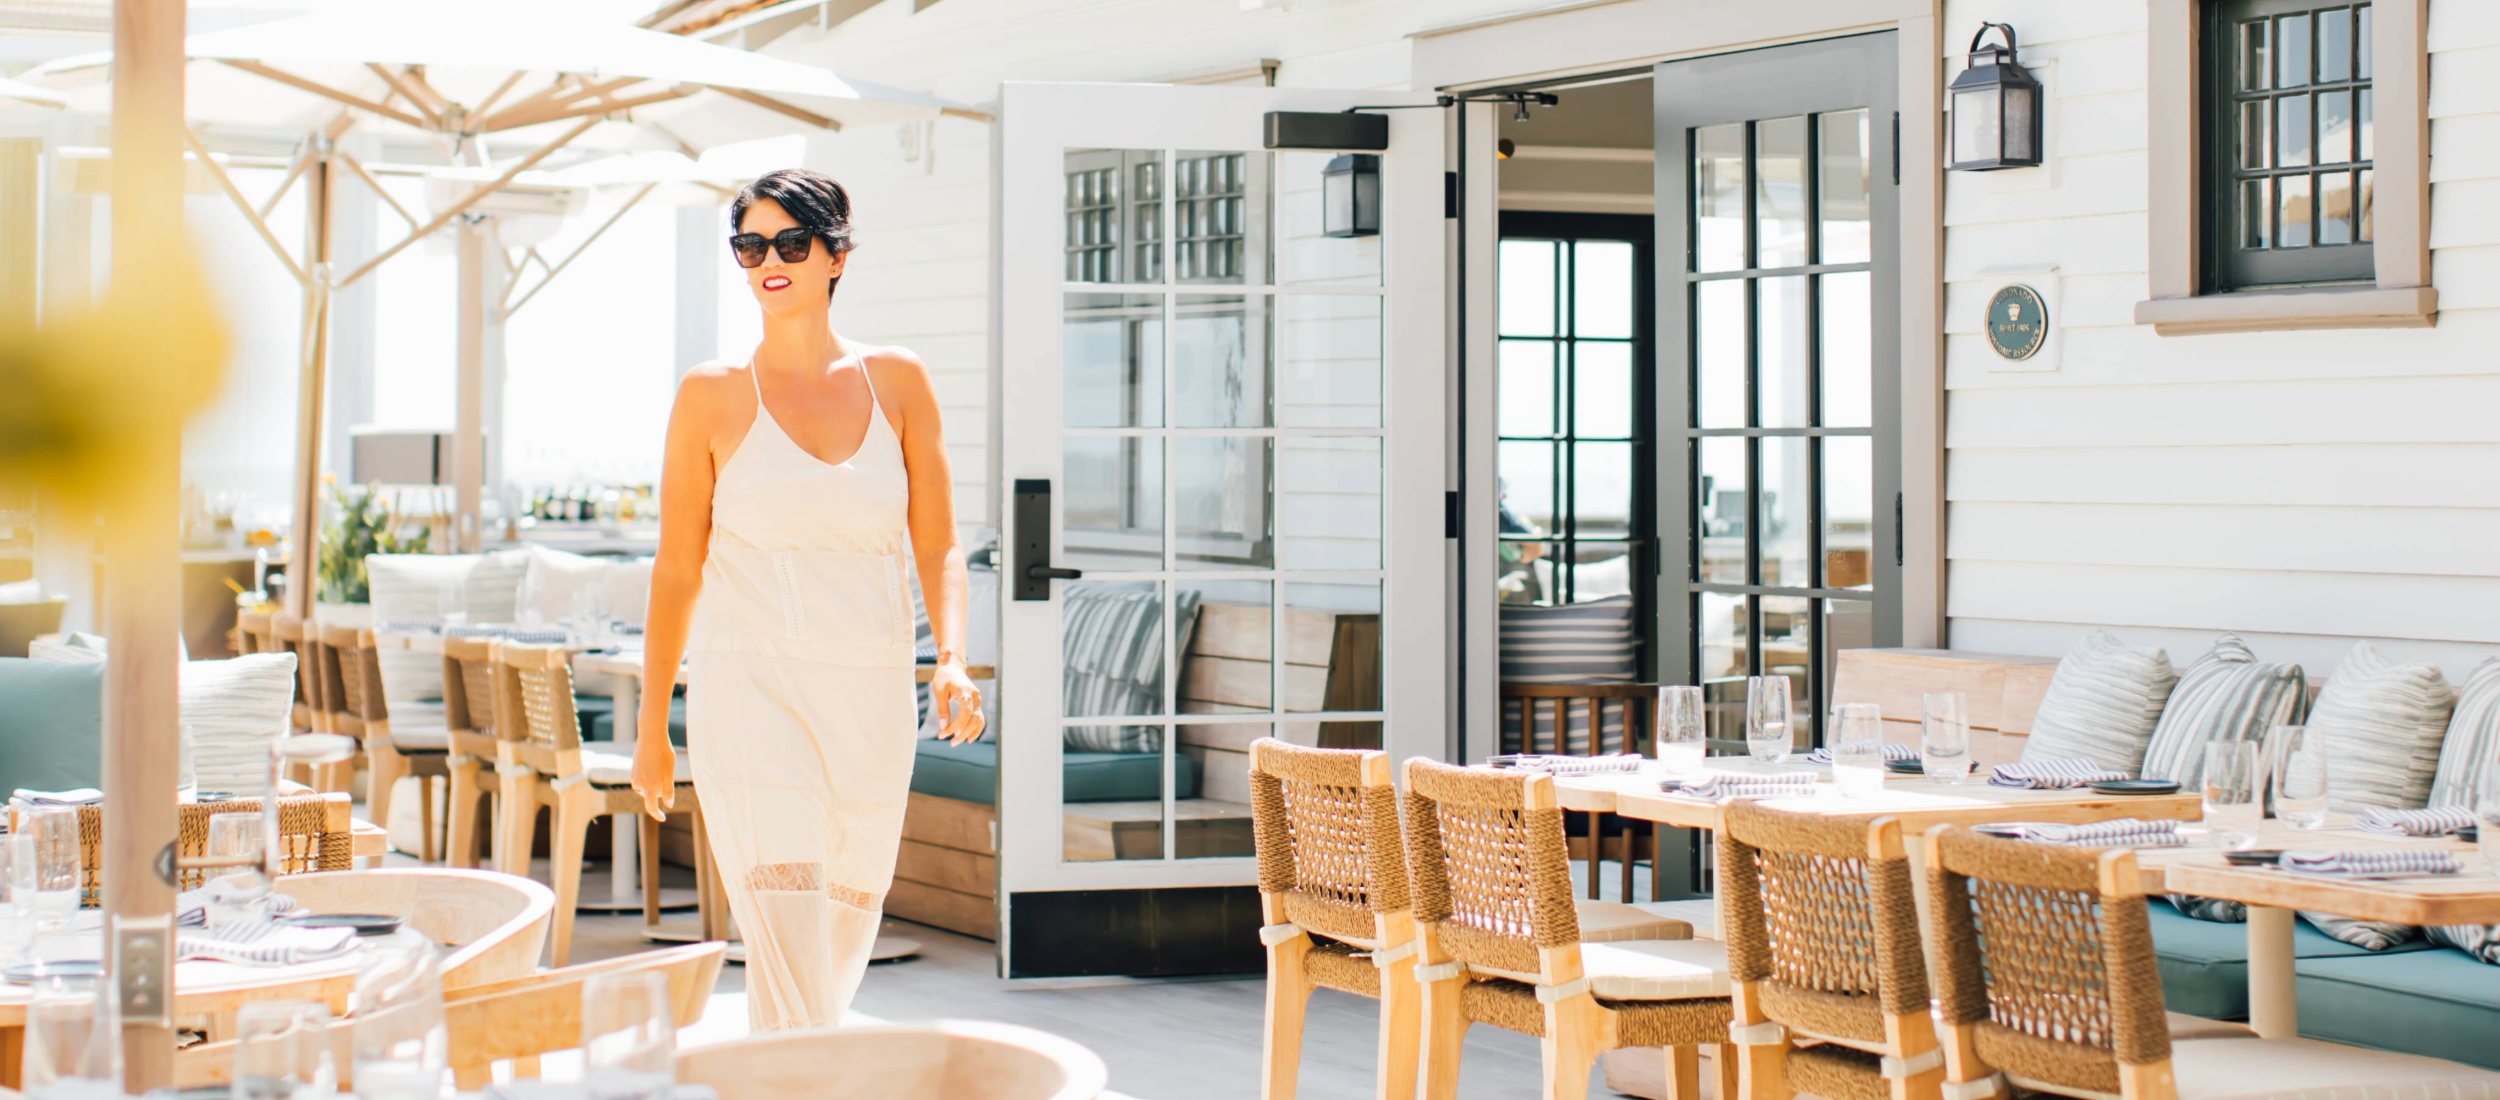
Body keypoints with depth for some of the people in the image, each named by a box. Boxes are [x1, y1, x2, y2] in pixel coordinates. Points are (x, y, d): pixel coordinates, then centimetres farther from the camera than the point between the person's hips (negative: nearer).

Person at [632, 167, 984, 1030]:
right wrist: (652, 724, 8)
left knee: (841, 941, 15)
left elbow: (938, 549, 8)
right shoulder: (713, 394, 1)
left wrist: (952, 658, -10)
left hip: (872, 697, 3)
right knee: (786, 936, -17)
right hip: (752, 684, -3)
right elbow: (676, 570, 7)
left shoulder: (897, 383, 7)